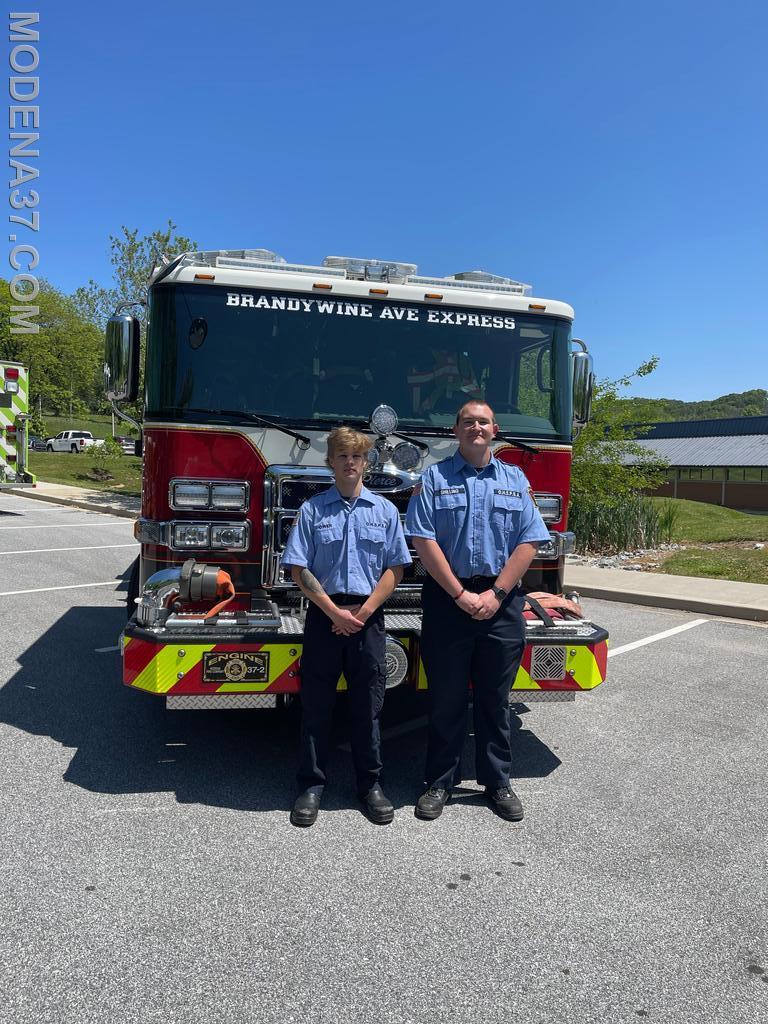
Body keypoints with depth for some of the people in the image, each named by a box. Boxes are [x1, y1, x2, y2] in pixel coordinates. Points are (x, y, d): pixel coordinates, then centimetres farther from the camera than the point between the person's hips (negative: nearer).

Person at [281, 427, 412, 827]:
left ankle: (370, 782, 22)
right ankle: (312, 784, 19)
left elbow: (395, 568, 3)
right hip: (323, 614, -1)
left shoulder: (385, 510, 5)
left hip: (368, 618, 1)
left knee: (368, 704, 8)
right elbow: (299, 569, -3)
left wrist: (364, 611, -7)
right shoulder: (313, 509, 1)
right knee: (316, 704, 6)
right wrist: (334, 611, -10)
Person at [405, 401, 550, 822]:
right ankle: (440, 782, 19)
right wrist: (460, 594, -12)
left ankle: (497, 781, 24)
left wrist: (496, 593, -8)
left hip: (501, 602, 2)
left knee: (495, 700, 11)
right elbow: (424, 540, -6)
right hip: (447, 598, -2)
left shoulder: (516, 480, 10)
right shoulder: (433, 478, 2)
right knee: (446, 698, 6)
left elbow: (528, 542, 2)